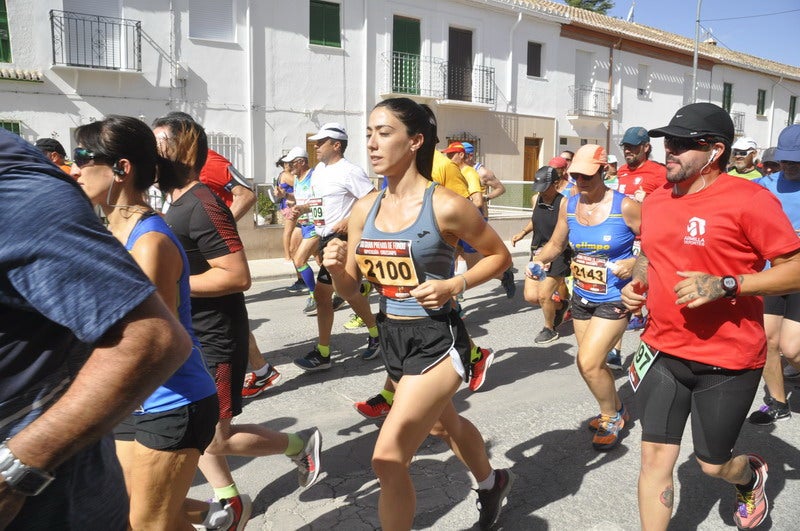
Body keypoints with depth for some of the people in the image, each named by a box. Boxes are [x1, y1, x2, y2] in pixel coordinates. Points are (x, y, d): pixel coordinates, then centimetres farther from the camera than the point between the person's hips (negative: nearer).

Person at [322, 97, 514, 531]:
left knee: (388, 457, -10)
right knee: (442, 422, 29)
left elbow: (499, 256, -4)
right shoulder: (365, 209, -1)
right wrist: (335, 267, -18)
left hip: (437, 340, -7)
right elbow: (350, 287, 3)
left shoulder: (445, 206, -17)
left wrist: (453, 285, -19)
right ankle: (492, 482, 59)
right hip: (391, 336, 7)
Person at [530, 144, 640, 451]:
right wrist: (539, 261, -8)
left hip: (614, 300, -6)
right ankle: (615, 409, 44)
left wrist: (634, 264, -26)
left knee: (588, 363, -12)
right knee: (592, 364, 16)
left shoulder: (625, 207, -16)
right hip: (581, 297, 6)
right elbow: (556, 244, 11)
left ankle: (611, 417, 17)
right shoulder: (568, 206, -1)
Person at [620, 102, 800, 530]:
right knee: (655, 457, 6)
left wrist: (725, 285, -27)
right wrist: (636, 284, 0)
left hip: (728, 361, -4)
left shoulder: (750, 199, -15)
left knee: (713, 464, 15)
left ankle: (752, 476, 52)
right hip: (662, 351, 5)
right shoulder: (656, 200, 4)